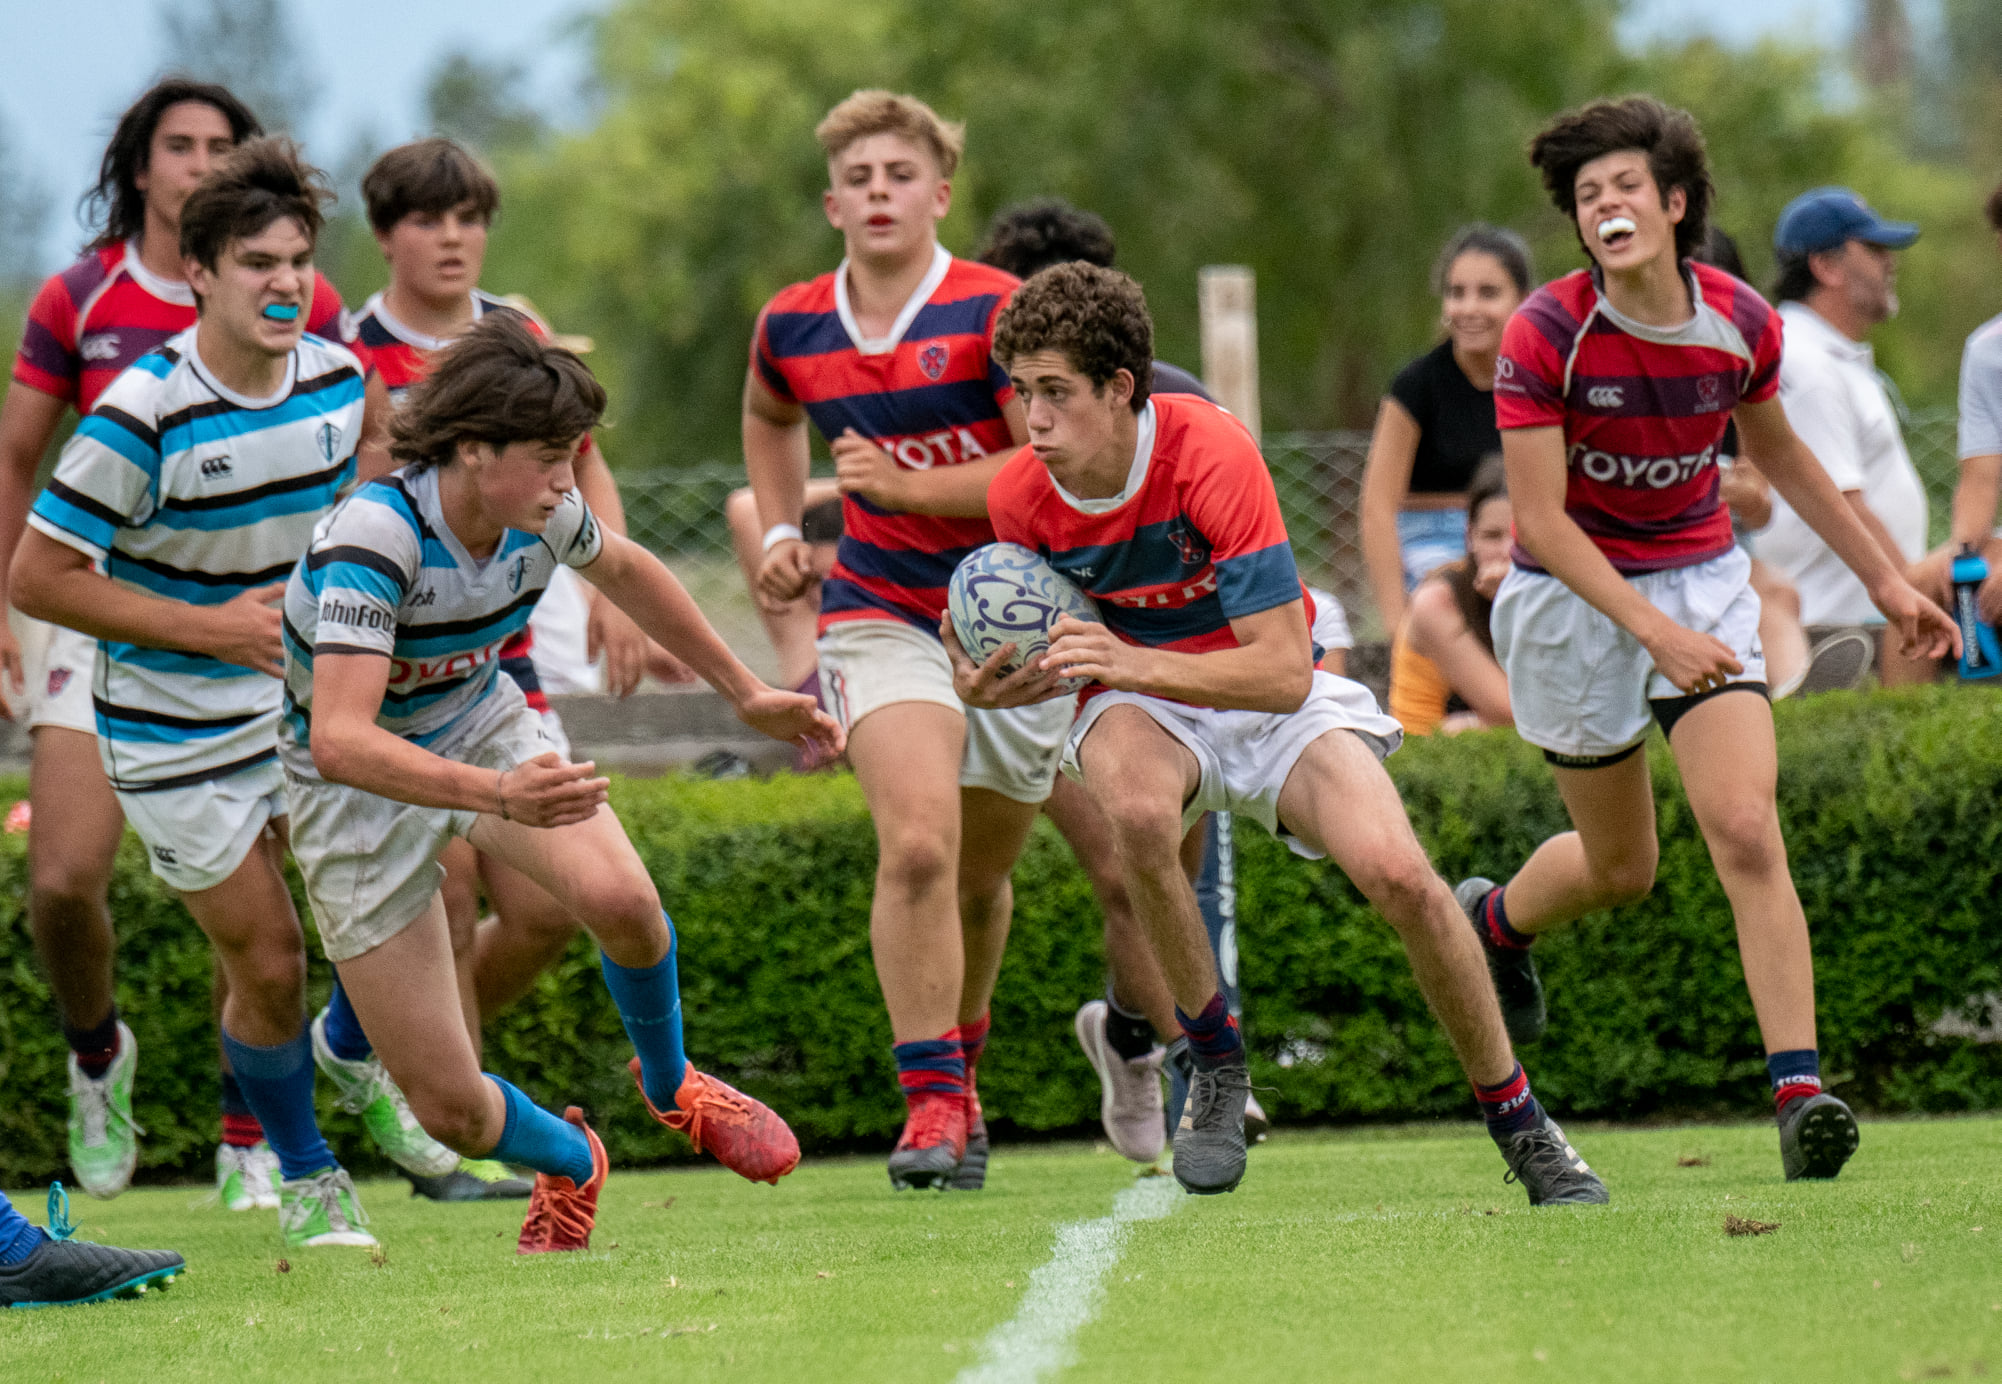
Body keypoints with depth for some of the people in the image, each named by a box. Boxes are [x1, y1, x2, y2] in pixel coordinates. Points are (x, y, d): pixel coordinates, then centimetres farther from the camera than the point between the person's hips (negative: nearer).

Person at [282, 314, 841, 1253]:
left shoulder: (539, 514, -14)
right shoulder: (373, 538, -34)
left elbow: (624, 570, 12)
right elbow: (340, 742, -44)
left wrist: (748, 696, 18)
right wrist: (497, 795, -57)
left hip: (484, 726, 4)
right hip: (358, 789, -4)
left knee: (619, 896, -28)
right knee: (449, 1110, -9)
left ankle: (670, 1085, 5)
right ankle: (569, 1163, 28)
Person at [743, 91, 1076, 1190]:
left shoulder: (996, 312, -14)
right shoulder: (792, 327, 1)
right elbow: (769, 417, 25)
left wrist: (904, 485, -23)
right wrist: (780, 533, 13)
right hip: (882, 614, 1)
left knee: (981, 875, 13)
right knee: (917, 844, -22)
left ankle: (958, 1071, 39)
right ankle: (931, 1102, -17)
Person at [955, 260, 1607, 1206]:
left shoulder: (1212, 454, -26)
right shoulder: (1021, 496, -14)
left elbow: (1285, 669, -29)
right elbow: (1054, 655, 1)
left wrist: (1132, 662, -42)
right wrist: (991, 689, -23)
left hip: (1269, 700, -2)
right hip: (1142, 709, 2)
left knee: (1398, 874, -24)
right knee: (1136, 810, -36)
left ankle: (1520, 1127, -2)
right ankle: (1216, 1072, -16)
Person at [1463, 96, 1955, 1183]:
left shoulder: (1741, 322, -9)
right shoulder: (1547, 335, -20)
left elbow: (1776, 452, 12)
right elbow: (1539, 518, -20)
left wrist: (1881, 577, 15)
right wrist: (1649, 627, -32)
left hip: (1702, 579, 2)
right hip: (1573, 599, -2)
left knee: (1746, 829, -16)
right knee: (1621, 869, 9)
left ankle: (1799, 1092, -20)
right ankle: (1492, 920, 45)